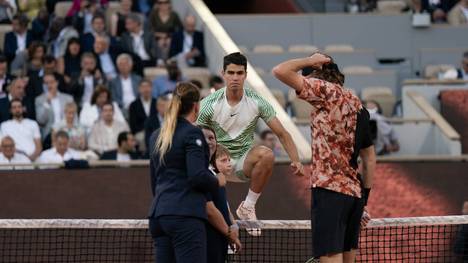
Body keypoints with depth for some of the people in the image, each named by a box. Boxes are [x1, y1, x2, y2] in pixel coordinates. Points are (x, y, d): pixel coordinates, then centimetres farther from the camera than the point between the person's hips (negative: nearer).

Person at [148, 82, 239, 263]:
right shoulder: (192, 133, -6)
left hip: (158, 214, 8)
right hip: (185, 215, -8)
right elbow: (198, 176, -16)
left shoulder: (156, 136, 17)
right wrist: (217, 182, 5)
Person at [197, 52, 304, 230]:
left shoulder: (257, 102, -6)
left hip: (244, 162, 1)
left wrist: (295, 161, -18)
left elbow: (282, 134, -4)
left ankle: (248, 207, -15)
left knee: (267, 155, -32)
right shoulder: (210, 104, -10)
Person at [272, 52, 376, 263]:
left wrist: (309, 61, 5)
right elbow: (369, 159, 20)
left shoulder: (326, 91, -5)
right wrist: (363, 201, 23)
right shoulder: (357, 105, 17)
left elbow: (280, 71, -12)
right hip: (354, 192, 8)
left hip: (329, 190, -8)